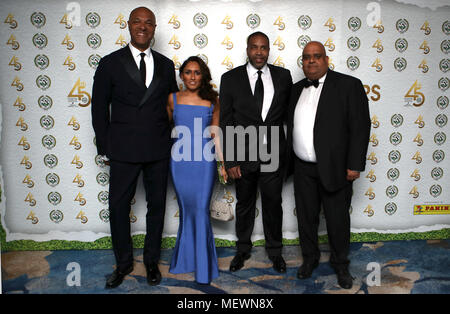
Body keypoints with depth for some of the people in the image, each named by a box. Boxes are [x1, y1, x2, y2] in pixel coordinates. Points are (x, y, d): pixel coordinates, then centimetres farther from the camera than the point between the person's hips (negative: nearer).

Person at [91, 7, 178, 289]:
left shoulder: (166, 65, 8)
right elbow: (100, 107, 4)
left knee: (157, 205, 10)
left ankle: (152, 260, 29)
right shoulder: (111, 63, 2)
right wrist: (105, 146, 0)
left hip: (159, 149, 2)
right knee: (119, 205, 6)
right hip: (124, 149, -1)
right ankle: (124, 263, 27)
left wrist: (168, 139, 5)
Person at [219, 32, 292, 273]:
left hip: (273, 155, 1)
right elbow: (225, 122, -4)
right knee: (244, 205, 16)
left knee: (273, 204, 13)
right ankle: (243, 249, 36)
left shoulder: (283, 76, 2)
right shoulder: (230, 78, -3)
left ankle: (274, 250, 34)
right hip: (243, 155, 0)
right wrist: (230, 160, -9)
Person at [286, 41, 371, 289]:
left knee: (337, 219, 9)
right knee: (306, 217, 15)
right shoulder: (297, 89, 10)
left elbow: (360, 126, -9)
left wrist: (354, 165, -13)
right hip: (302, 168, 5)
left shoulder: (349, 85, -6)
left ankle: (340, 263, 32)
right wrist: (289, 161, 9)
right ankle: (310, 258, 37)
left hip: (334, 168, -4)